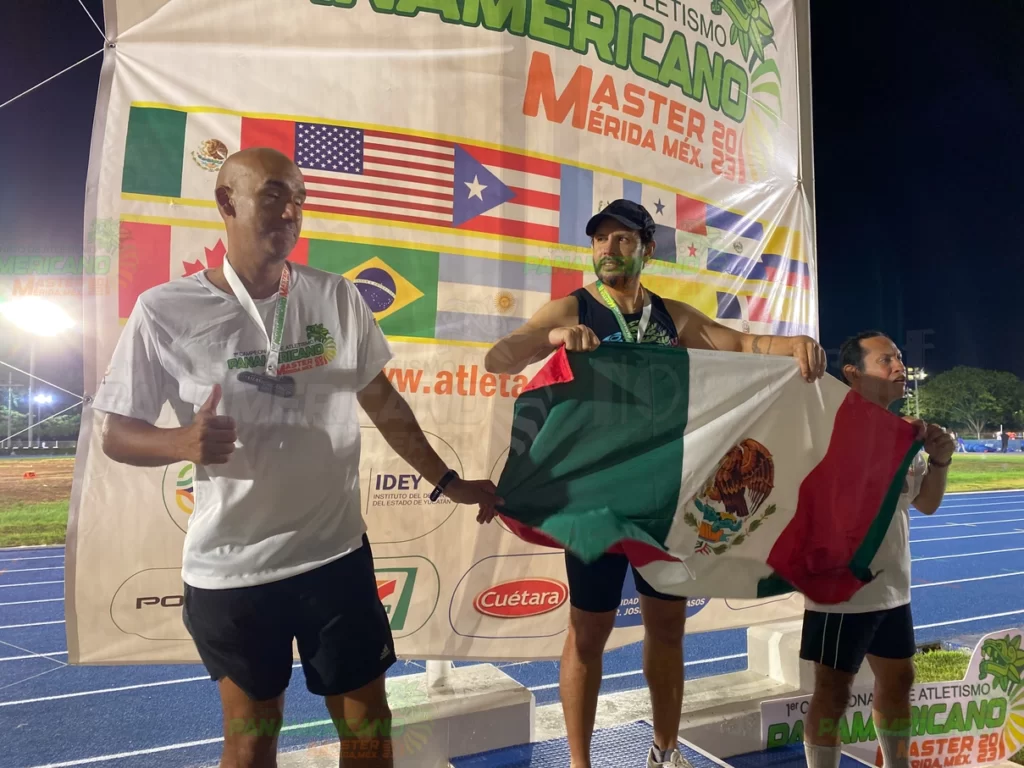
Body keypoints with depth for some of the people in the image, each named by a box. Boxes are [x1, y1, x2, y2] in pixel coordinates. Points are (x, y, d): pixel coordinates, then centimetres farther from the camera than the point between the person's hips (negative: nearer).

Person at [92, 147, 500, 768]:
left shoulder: (336, 297, -1)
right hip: (229, 569, -1)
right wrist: (183, 442, -24)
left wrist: (447, 482, 9)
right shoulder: (165, 311, -9)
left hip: (337, 554, 2)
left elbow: (382, 401, 7)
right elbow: (119, 434, -2)